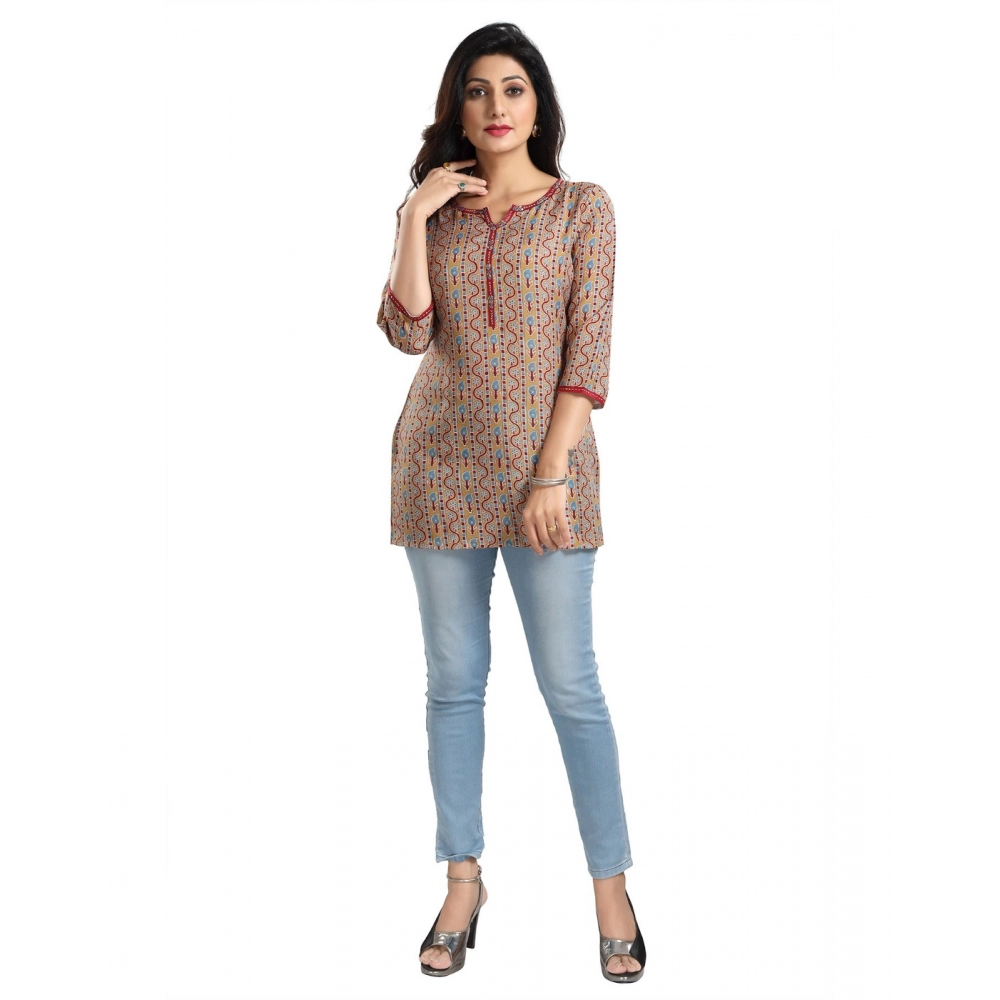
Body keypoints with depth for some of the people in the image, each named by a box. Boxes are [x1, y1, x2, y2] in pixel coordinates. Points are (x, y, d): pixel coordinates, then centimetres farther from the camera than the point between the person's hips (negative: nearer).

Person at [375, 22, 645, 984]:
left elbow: (588, 350, -6)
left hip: (543, 463, -3)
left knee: (569, 683, -2)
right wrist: (416, 217, -11)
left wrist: (553, 474, -13)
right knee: (453, 682, 7)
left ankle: (612, 887, 10)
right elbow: (408, 334, -4)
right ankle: (462, 879, 19)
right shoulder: (429, 211, 10)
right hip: (440, 465, 3)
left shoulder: (583, 207, 2)